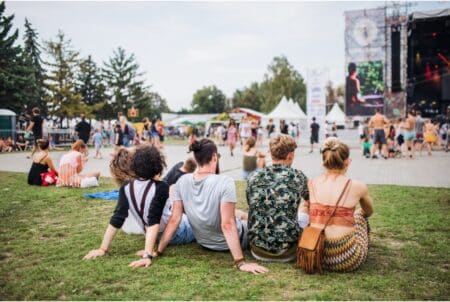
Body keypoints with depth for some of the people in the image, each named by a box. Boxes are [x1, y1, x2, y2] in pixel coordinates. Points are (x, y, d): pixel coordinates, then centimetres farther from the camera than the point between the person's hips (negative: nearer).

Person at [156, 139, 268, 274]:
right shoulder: (225, 182, -29)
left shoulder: (182, 181, -14)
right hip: (228, 242, -5)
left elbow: (174, 220, -13)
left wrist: (157, 251, -5)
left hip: (203, 241, 5)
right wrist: (241, 263, -27)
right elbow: (227, 225, -31)